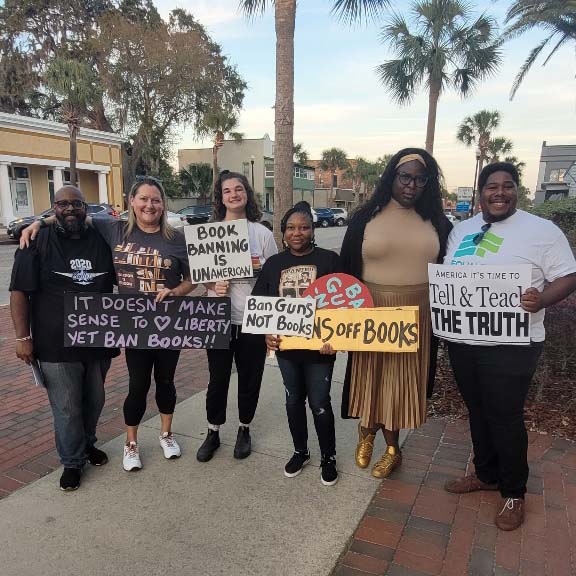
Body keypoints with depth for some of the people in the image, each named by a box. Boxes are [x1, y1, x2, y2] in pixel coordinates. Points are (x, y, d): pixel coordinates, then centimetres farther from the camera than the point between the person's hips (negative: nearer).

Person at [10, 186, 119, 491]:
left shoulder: (101, 241, 4)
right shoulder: (38, 243, -4)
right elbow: (19, 292, -5)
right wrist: (23, 337, -10)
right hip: (56, 346, -3)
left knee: (94, 401, 18)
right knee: (67, 408, 5)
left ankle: (87, 443, 42)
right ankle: (72, 462, 26)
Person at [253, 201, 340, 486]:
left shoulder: (329, 260, -6)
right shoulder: (273, 264, 4)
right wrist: (267, 333, -11)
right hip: (286, 345, 4)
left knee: (319, 403, 5)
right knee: (294, 400, 16)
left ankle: (328, 457, 26)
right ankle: (300, 451, 36)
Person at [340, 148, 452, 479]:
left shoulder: (436, 221, 4)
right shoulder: (366, 217, -2)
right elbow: (347, 268, 0)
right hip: (373, 312, -1)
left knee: (401, 379, 11)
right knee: (372, 375, 11)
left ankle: (392, 447, 30)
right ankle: (367, 428, 39)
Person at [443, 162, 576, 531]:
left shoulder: (542, 230, -6)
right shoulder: (461, 230, 10)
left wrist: (541, 300, -26)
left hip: (511, 345, -5)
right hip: (462, 340, 6)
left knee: (505, 417, 4)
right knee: (478, 411, 18)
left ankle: (514, 493, 25)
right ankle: (486, 475, 37)